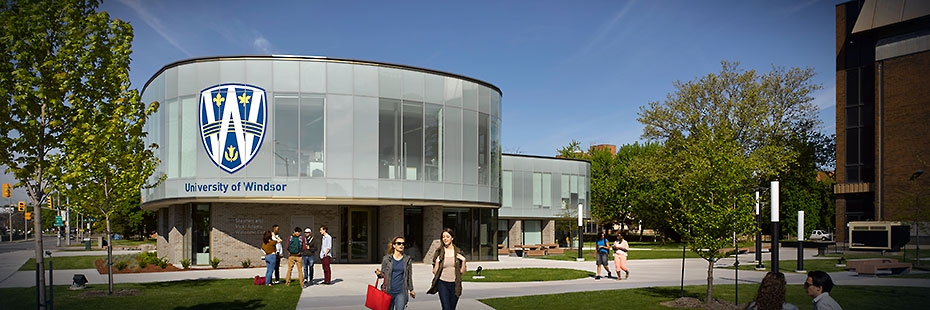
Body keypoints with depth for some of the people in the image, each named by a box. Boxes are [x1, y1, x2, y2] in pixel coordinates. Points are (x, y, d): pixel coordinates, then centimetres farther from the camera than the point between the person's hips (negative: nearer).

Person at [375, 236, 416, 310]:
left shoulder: (407, 260, 4)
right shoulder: (386, 259, 2)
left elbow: (409, 276, 12)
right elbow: (383, 274, 7)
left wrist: (411, 290, 17)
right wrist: (379, 273, -15)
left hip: (401, 293, 0)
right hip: (388, 291, 1)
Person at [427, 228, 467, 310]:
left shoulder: (459, 252, 3)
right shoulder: (439, 252, 0)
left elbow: (462, 272, 4)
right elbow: (435, 272, 1)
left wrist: (463, 260, -9)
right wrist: (437, 261, -13)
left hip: (455, 284, 2)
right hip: (443, 284, -2)